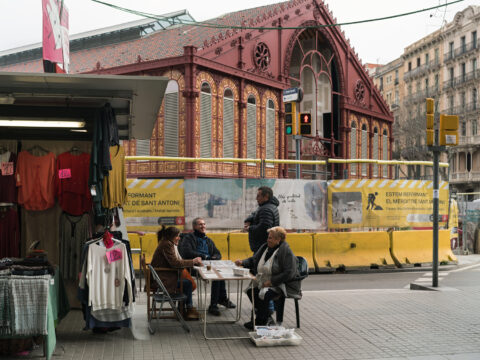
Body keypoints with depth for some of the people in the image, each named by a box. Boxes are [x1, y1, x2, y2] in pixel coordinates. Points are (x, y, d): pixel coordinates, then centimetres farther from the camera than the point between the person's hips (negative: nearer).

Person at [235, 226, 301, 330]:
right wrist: (242, 262, 0)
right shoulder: (265, 247, 8)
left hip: (283, 284, -8)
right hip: (264, 281, 8)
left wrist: (271, 282, -22)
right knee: (250, 290, -13)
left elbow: (289, 273, -21)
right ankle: (267, 317, 2)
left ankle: (260, 321, -10)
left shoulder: (286, 251, -15)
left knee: (264, 294, -30)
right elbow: (253, 260, 20)